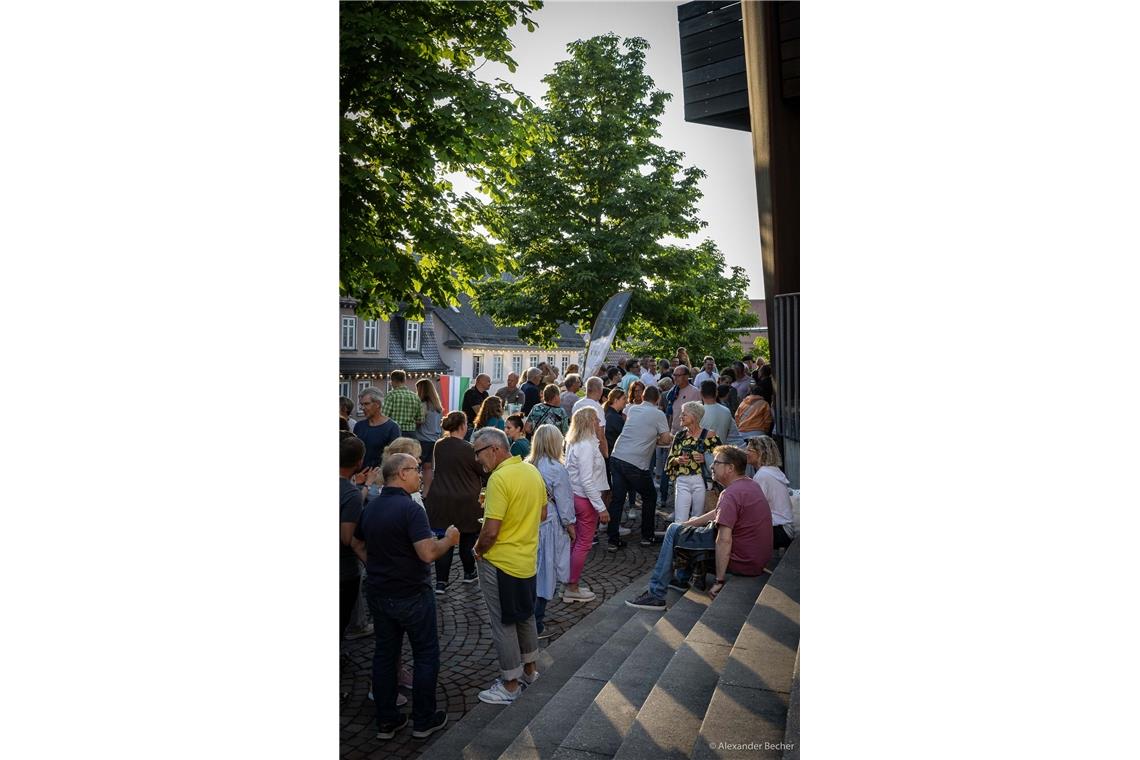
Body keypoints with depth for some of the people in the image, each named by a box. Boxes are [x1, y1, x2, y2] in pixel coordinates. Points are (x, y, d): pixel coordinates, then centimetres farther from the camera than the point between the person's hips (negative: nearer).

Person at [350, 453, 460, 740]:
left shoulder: (370, 508, 3)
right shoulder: (410, 509, -23)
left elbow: (357, 543, 17)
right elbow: (428, 553, -30)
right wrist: (449, 540, -13)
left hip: (378, 594, 7)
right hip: (411, 595, -7)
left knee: (384, 654, 17)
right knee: (426, 655, 10)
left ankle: (386, 721, 27)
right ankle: (423, 721, 20)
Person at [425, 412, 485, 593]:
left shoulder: (439, 446, 1)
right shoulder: (468, 449, -17)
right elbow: (483, 471, -6)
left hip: (440, 501, 4)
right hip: (464, 503, -4)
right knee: (467, 538, 16)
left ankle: (441, 581, 7)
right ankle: (469, 573, 31)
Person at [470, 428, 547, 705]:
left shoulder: (500, 478, -24)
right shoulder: (532, 471, 1)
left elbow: (490, 531, -25)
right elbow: (540, 513, 12)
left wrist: (477, 550, -6)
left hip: (500, 563, -8)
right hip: (528, 560, 8)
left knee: (503, 623, 8)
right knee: (525, 615, 24)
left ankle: (510, 684, 22)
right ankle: (530, 668, 40)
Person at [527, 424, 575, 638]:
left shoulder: (527, 466, -2)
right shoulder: (557, 469, -17)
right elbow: (564, 503, -11)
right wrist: (571, 527, 2)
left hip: (530, 523, 6)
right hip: (550, 526, -5)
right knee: (545, 572, 6)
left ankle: (531, 617, 31)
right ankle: (536, 625, 12)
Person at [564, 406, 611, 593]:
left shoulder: (574, 443, 7)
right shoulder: (586, 446, -21)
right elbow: (587, 481, -24)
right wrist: (601, 507, -20)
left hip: (575, 496, 9)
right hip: (585, 499, -9)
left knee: (576, 541, 17)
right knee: (584, 544, 3)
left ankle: (571, 584, 27)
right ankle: (572, 588, 13)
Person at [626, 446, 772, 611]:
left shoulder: (731, 494, -23)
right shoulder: (749, 483, 8)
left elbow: (724, 540, -29)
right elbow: (719, 513, 16)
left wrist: (719, 582, -24)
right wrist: (688, 523, 15)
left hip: (742, 561, -10)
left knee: (674, 531, -3)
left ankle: (656, 595, 0)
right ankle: (681, 579, 34)